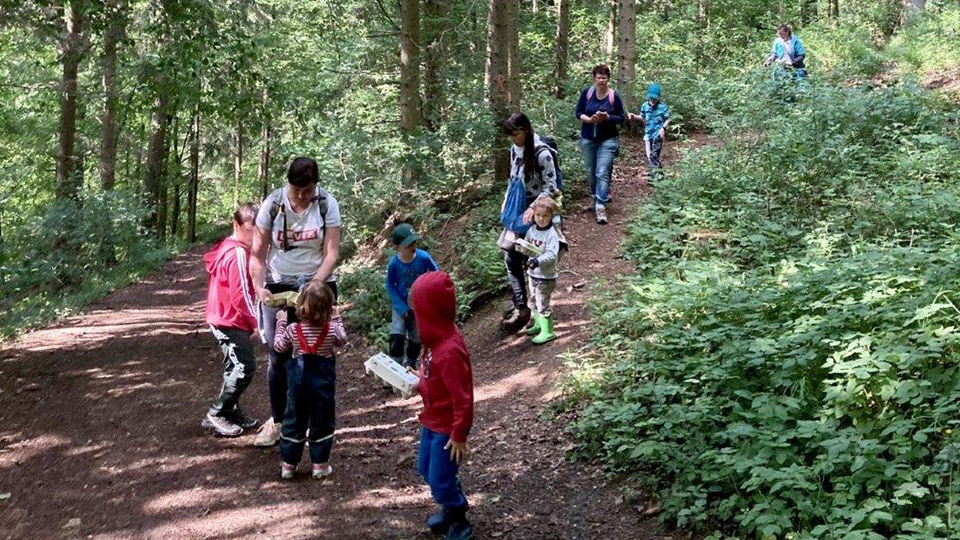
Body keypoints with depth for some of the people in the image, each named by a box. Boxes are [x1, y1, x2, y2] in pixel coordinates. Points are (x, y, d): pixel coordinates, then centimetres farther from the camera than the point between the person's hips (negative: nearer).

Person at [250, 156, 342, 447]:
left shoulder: (327, 205, -11)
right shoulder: (272, 204, -10)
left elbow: (332, 253, -13)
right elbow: (258, 254, -6)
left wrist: (313, 285, -27)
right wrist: (259, 286, -22)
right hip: (279, 285, 1)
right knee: (278, 357, 4)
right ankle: (276, 420, 19)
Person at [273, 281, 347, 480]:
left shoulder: (292, 330, -10)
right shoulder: (332, 329, -11)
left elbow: (279, 346, 5)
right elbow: (342, 340, 11)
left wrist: (281, 323, 16)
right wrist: (337, 319, 21)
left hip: (298, 379, 1)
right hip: (323, 380, -1)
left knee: (294, 420, 11)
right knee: (322, 422, 10)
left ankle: (288, 464, 16)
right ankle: (320, 464, 14)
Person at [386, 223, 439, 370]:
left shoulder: (423, 257, -21)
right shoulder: (394, 263, -21)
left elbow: (436, 274, -4)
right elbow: (390, 286, -9)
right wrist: (402, 308, -15)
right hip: (401, 305, -1)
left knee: (416, 338, 11)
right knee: (397, 336, -13)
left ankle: (410, 366, 33)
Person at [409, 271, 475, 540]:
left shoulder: (448, 351, -32)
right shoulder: (438, 338, -4)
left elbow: (463, 397, -27)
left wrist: (459, 435, -20)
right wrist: (418, 383, 0)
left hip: (447, 428, -9)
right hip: (432, 421, 9)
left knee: (441, 481, 6)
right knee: (426, 469, 24)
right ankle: (450, 508, 46)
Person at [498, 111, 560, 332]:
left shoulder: (542, 153, -17)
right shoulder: (514, 150, 6)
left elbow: (550, 186, -16)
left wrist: (533, 208, -24)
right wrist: (507, 202, 12)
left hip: (536, 212, -7)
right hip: (518, 210, 7)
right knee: (510, 257, 4)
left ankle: (522, 308, 1)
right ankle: (520, 306, 12)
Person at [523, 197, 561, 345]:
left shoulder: (552, 234, -19)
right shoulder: (531, 230, 2)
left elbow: (552, 255, -26)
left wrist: (538, 261, -39)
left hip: (546, 276, -8)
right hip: (532, 273, 8)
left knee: (543, 304, -5)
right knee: (535, 301, 22)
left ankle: (547, 332, 6)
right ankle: (538, 324, 40)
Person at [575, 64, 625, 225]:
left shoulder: (614, 96, -8)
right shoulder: (587, 93, -3)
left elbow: (622, 118, -2)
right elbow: (578, 112, 2)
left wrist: (607, 117, -21)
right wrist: (590, 119, -18)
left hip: (607, 140, -3)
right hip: (588, 139, 3)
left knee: (602, 173, -12)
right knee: (591, 172, 14)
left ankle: (601, 207, -16)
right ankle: (596, 196, 39)